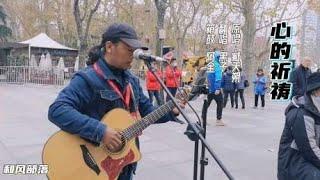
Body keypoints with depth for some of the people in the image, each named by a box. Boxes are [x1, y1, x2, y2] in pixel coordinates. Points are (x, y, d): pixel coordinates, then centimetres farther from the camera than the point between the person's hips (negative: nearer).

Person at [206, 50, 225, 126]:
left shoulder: (208, 65, 10)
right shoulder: (217, 65, -12)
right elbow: (218, 77, -18)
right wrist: (218, 88, -22)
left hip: (208, 88, 7)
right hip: (215, 89, -7)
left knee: (207, 103, 14)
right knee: (220, 103, 2)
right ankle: (218, 120, 2)